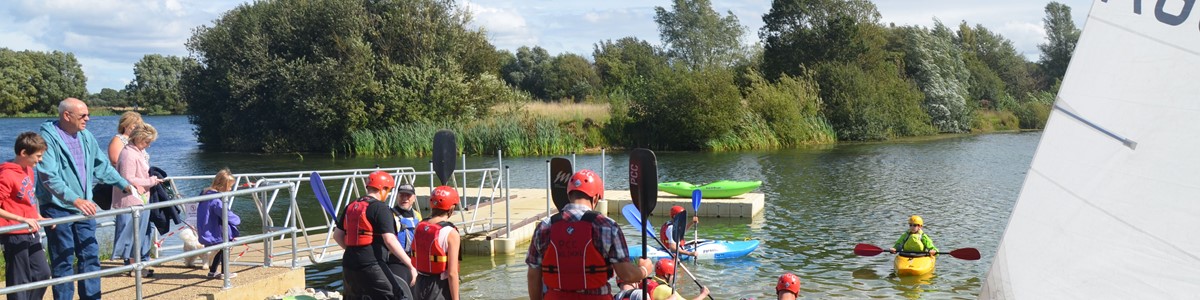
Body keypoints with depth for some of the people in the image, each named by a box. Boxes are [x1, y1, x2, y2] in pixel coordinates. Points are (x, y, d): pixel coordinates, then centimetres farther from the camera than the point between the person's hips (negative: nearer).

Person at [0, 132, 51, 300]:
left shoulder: (29, 170, 8)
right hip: (14, 235, -8)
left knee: (43, 273, 11)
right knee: (19, 280, 0)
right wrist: (22, 219, -27)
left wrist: (39, 218, 9)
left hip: (31, 233, 8)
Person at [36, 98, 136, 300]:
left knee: (90, 256, 10)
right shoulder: (48, 137, -14)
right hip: (58, 209, -6)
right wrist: (75, 200, -33)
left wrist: (125, 184, 15)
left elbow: (102, 166, 20)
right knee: (63, 262, 1)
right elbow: (49, 177, -23)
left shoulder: (86, 137, 6)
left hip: (84, 207, 6)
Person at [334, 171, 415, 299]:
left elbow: (337, 235, 20)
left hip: (349, 265, 8)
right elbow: (390, 240, -17)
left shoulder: (351, 206, 14)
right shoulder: (381, 208, -9)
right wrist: (410, 265, -16)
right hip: (371, 266, -8)